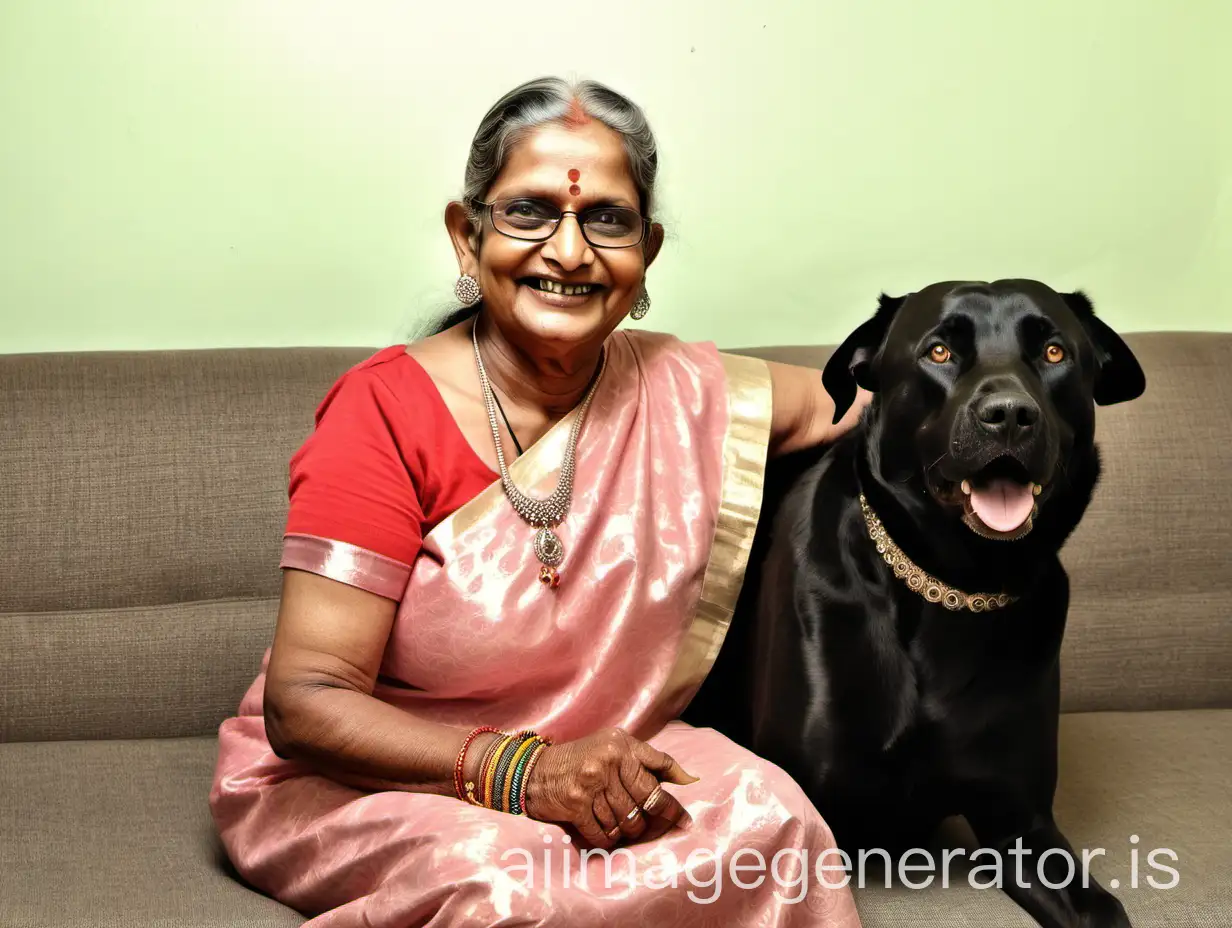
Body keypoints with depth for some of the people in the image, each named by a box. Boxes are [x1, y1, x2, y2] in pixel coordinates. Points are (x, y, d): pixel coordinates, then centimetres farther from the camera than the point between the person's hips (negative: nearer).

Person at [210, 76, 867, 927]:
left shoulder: (680, 392, 0)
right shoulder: (385, 412, -14)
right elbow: (306, 703, -19)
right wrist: (520, 771, -31)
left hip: (587, 763, 5)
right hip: (357, 787, -4)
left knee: (765, 817, -24)